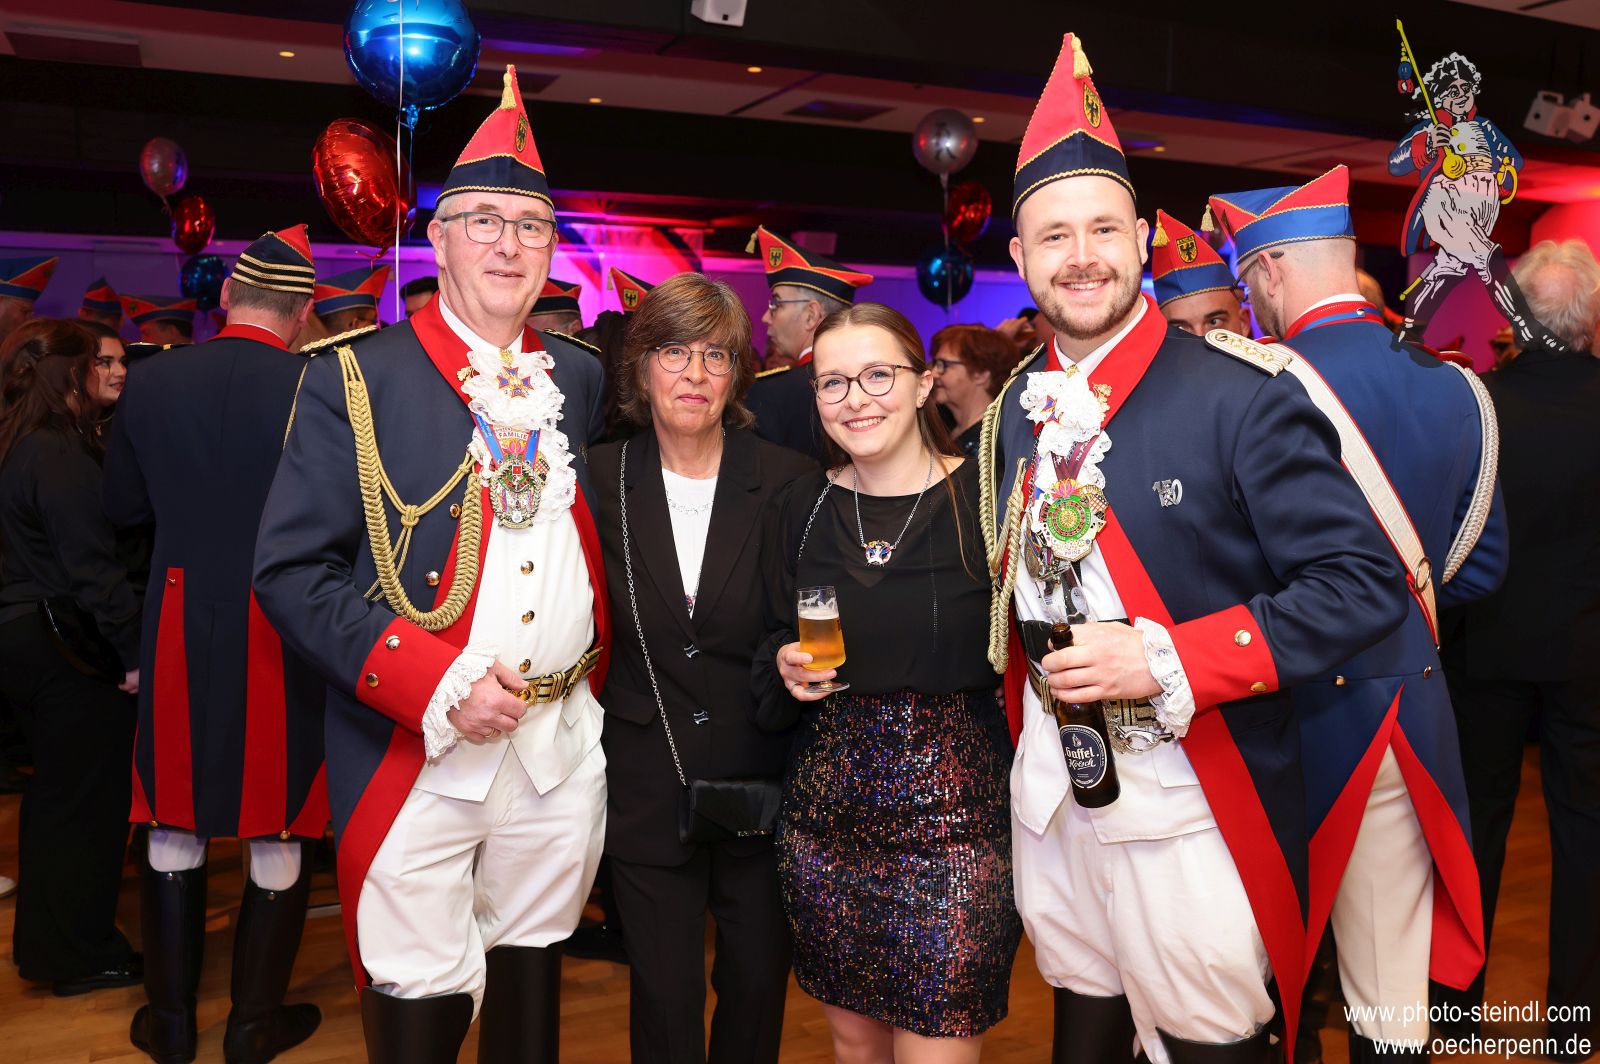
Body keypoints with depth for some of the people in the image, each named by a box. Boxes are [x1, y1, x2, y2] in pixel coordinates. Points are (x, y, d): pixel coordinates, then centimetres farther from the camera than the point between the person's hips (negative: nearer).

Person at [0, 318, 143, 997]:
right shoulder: (60, 455, -19)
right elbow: (93, 565, -22)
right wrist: (133, 652, -17)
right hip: (70, 643, -9)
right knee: (87, 795, 4)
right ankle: (81, 955, 16)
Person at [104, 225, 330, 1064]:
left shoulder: (152, 380, -2)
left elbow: (124, 506, 8)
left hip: (179, 623, 3)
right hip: (280, 629, -3)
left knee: (173, 822, 17)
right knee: (277, 828, 11)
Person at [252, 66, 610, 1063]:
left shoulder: (582, 376, 8)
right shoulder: (356, 378, -5)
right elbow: (291, 569, -10)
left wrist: (593, 669, 7)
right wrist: (436, 683, -18)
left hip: (565, 748, 4)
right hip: (417, 755, -4)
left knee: (533, 970, 18)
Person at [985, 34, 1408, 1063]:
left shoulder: (1243, 396, -13)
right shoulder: (1018, 409, 5)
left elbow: (1367, 582, -15)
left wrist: (1168, 660, -22)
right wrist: (1026, 730, 9)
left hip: (1190, 815, -5)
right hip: (1048, 799, 5)